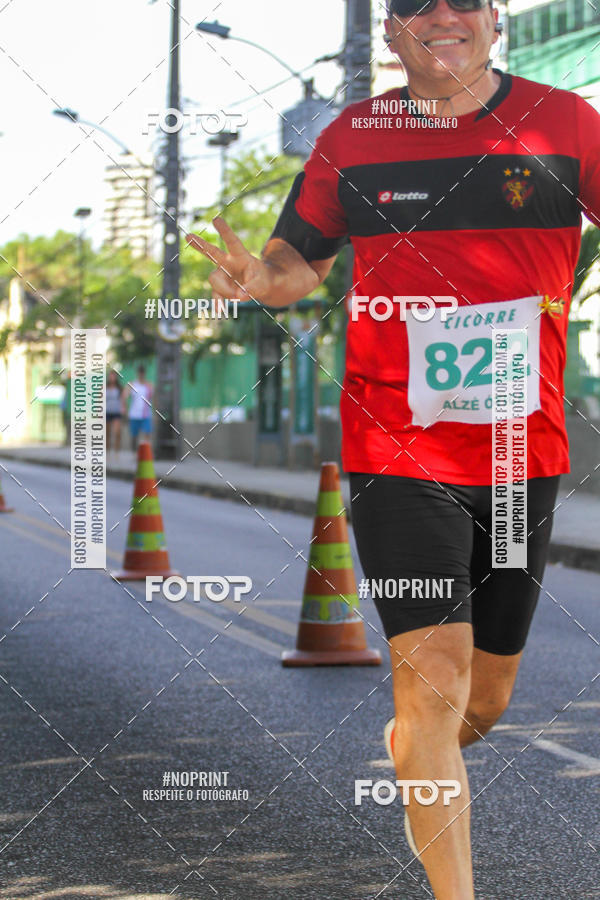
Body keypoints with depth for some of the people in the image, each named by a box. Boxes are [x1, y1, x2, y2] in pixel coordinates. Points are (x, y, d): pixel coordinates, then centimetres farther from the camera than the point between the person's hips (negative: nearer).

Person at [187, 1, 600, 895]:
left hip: (525, 451, 2)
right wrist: (260, 276, -11)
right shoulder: (353, 135, 2)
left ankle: (410, 753, 50)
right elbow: (302, 258, 12)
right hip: (397, 449, -2)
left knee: (485, 700, 17)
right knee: (433, 677, -16)